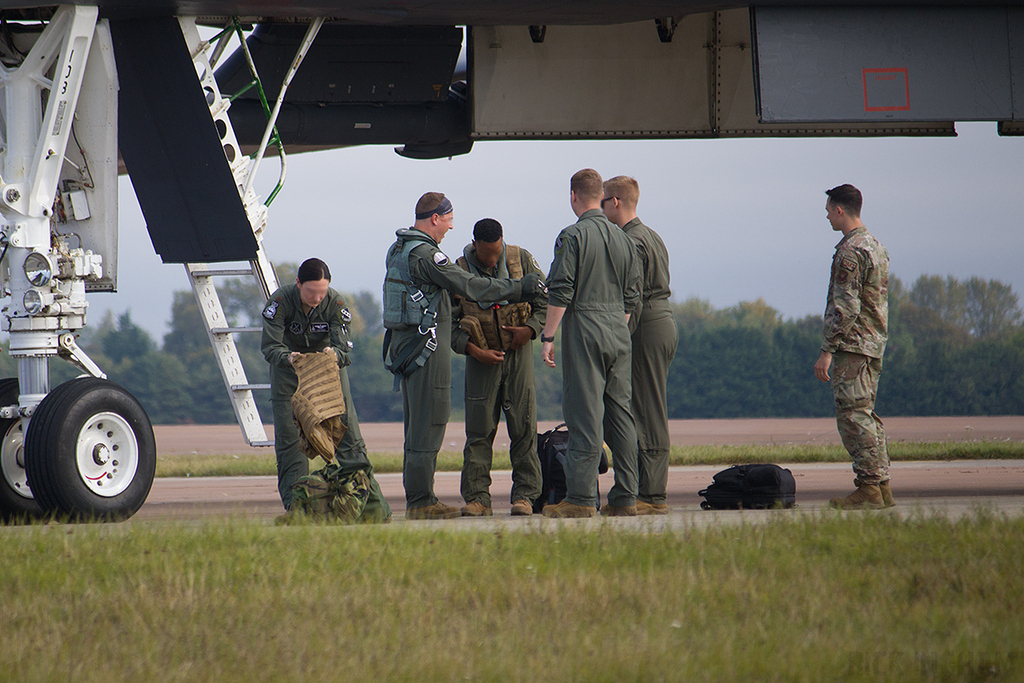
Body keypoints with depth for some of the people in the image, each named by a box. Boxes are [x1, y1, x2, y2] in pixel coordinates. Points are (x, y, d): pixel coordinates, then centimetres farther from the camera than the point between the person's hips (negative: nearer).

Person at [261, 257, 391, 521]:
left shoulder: (335, 303, -19)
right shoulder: (280, 302, -23)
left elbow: (343, 345, -26)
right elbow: (270, 346, -28)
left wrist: (335, 354, -50)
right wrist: (288, 358, -51)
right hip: (289, 373, 0)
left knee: (347, 428, -11)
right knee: (289, 440, -7)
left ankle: (371, 504, -11)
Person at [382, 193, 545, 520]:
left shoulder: (398, 250, 15)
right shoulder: (424, 254, -17)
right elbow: (468, 286, -19)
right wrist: (517, 289, -12)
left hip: (402, 342, 10)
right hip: (426, 346, -10)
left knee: (418, 427, 13)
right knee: (428, 425, -7)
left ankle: (417, 499, 15)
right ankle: (421, 502, -6)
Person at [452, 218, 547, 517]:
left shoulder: (521, 260, -2)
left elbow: (546, 301, 5)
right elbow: (448, 323, -2)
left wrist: (530, 329, -11)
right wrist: (474, 350, -13)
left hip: (518, 353, 0)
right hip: (481, 358, 0)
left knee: (523, 427, -4)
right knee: (479, 430, -4)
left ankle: (524, 495, 0)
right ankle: (477, 497, 0)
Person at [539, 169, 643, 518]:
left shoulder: (573, 237, -8)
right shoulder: (624, 240, 12)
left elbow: (560, 293, -12)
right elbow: (632, 297, 14)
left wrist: (547, 337, -7)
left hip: (584, 331, -6)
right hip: (619, 333, 6)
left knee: (585, 415, -7)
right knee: (620, 413, 8)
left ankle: (581, 498, -8)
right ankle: (625, 498, 8)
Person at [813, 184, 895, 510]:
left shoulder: (850, 251, -15)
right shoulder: (877, 246, 16)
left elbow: (845, 308, -20)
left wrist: (827, 351, -18)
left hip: (852, 345, -10)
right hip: (874, 344, 10)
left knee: (853, 415, -9)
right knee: (866, 415, 13)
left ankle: (869, 489, -11)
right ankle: (882, 486, 12)